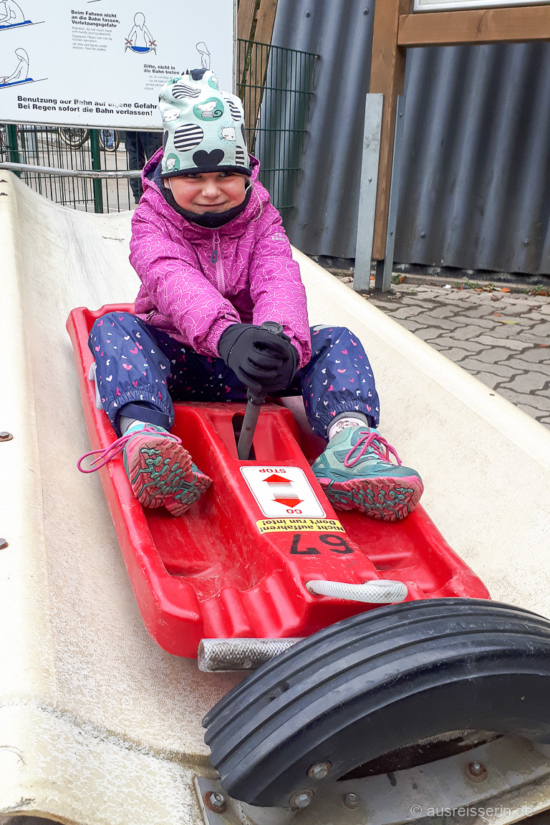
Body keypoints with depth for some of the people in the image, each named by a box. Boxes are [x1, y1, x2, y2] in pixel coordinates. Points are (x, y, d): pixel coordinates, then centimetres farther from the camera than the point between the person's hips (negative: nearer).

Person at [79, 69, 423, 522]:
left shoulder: (260, 219, 4)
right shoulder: (151, 222, -3)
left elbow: (280, 282, -18)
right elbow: (173, 281, -28)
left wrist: (284, 340, -43)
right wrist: (225, 333, -50)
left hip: (246, 362, 2)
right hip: (174, 359, -1)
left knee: (337, 341, -18)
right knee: (113, 327, -29)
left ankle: (348, 439, -47)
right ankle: (143, 435, -57)